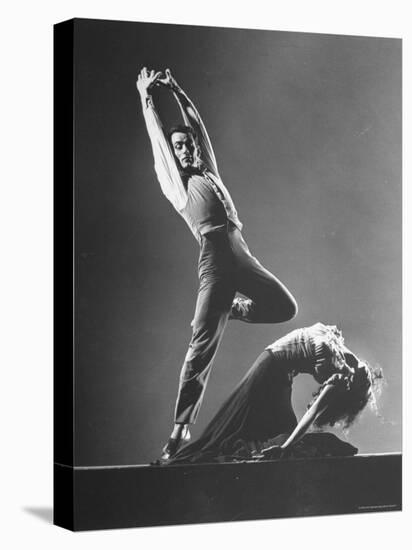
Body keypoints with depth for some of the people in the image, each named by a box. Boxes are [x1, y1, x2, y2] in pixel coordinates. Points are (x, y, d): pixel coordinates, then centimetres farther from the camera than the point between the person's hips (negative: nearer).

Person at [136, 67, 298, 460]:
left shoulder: (209, 174, 23)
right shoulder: (174, 182, 11)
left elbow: (198, 127, 27)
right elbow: (157, 137, 13)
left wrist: (177, 92, 30)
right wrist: (146, 98, 22)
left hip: (242, 257, 6)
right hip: (215, 261, -6)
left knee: (285, 307, 7)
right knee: (202, 346, -12)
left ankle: (231, 309, 26)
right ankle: (181, 427, -11)